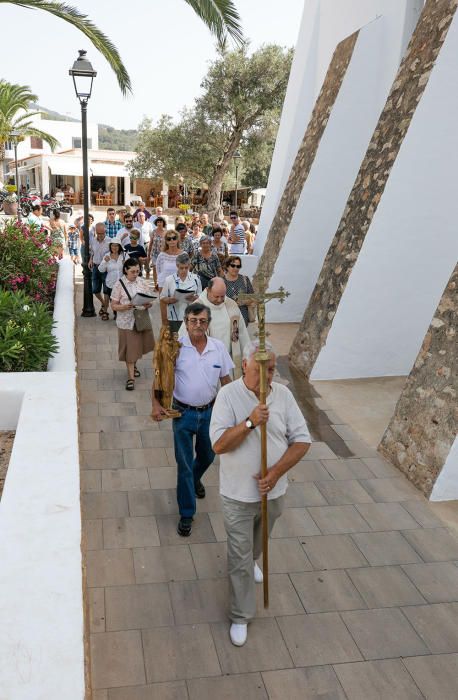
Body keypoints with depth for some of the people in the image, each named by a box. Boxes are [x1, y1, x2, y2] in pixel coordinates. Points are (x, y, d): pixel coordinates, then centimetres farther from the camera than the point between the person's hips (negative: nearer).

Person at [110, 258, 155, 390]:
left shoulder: (142, 283, 3)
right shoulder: (119, 285, -9)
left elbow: (149, 301, 8)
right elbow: (113, 305, -7)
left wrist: (148, 304, -16)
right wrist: (126, 306, -26)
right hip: (127, 322, -4)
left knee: (139, 345, 16)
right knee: (129, 349, 1)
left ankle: (133, 365, 45)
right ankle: (131, 377, 11)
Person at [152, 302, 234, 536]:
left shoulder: (218, 347, -5)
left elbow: (225, 379, 4)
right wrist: (156, 404, -15)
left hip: (209, 412, 3)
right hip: (183, 413, -3)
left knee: (207, 456, 22)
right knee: (184, 464, 4)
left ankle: (195, 478, 57)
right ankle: (186, 514, 18)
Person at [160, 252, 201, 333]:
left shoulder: (195, 279, 4)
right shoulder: (169, 280, 1)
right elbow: (162, 299, 4)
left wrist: (194, 298, -13)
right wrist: (170, 300, -18)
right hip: (175, 318, -1)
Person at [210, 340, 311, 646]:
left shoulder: (283, 394, -9)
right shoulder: (228, 395, -18)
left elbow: (302, 440, -9)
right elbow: (219, 444, -22)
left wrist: (276, 472, -19)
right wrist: (250, 422, -34)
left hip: (274, 491, 4)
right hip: (239, 494, -3)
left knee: (258, 543, 30)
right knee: (239, 558, 6)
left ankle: (251, 561, 62)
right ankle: (241, 616, 25)